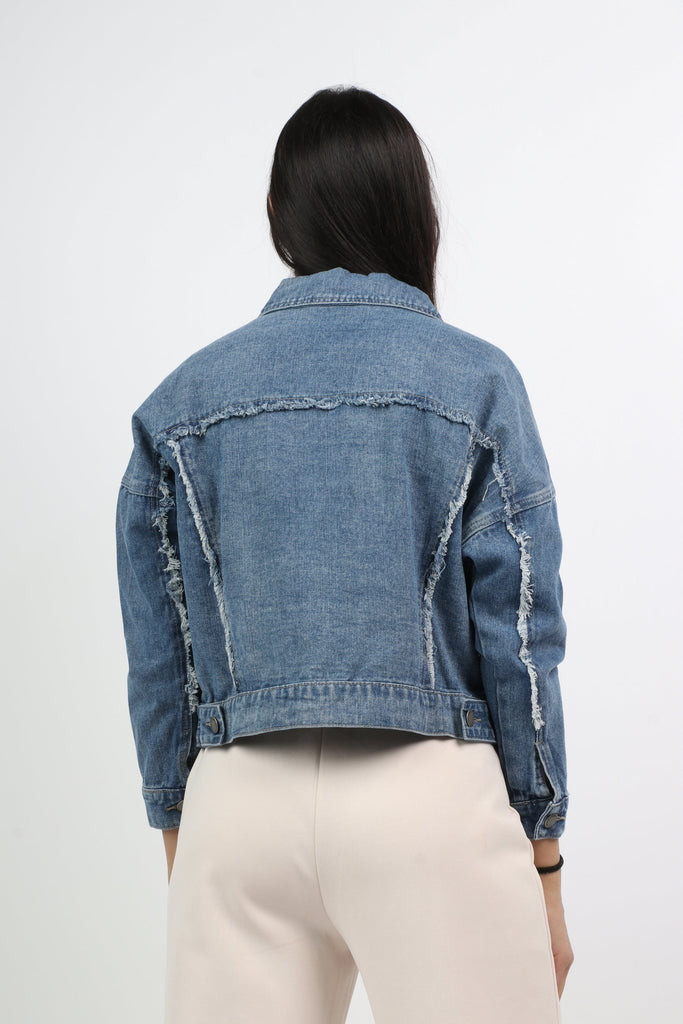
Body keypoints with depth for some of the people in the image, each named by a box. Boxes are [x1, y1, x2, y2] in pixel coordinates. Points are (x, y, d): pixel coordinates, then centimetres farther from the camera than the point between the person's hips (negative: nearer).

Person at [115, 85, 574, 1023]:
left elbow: (159, 662, 7)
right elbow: (517, 638, -3)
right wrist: (542, 860, 4)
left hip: (239, 802, 3)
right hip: (429, 799, -2)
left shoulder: (182, 399, 5)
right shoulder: (473, 380, -2)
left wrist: (178, 842, 17)